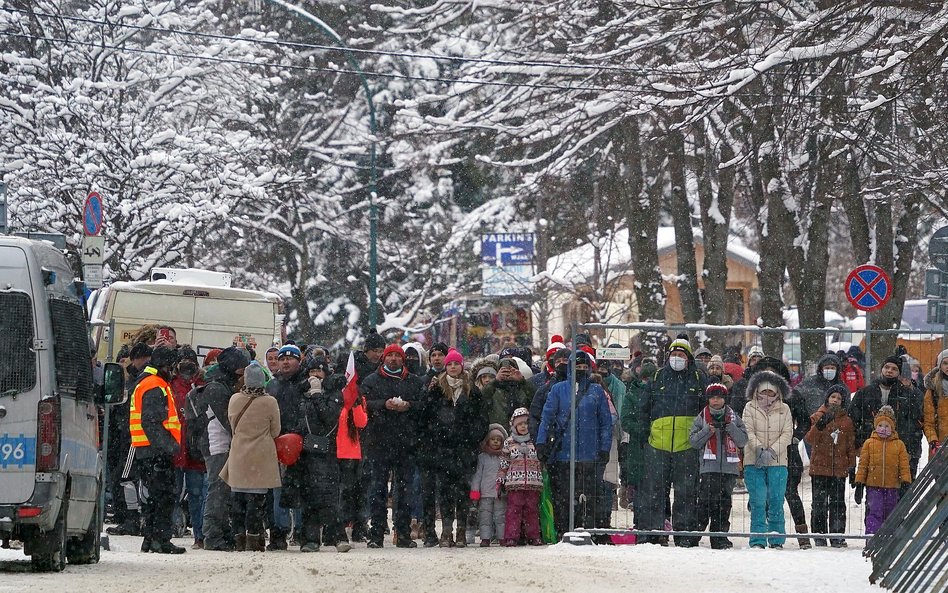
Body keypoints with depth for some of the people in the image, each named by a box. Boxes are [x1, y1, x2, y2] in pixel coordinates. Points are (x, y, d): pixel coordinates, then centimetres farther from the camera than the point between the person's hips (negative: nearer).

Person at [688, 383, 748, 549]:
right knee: (706, 500, -12)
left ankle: (720, 537, 9)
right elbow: (693, 441, 2)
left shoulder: (734, 418, 12)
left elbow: (742, 441, 6)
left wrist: (731, 428, -9)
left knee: (724, 503, 5)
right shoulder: (702, 418, 8)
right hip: (708, 467, -2)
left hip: (729, 467, 2)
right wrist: (707, 431, -12)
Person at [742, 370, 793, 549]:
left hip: (777, 462, 1)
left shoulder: (784, 410, 9)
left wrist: (772, 450, -14)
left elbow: (787, 433, 1)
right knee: (758, 502, -4)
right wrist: (759, 449, -19)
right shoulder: (750, 408, 7)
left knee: (776, 502, 1)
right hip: (754, 462, -1)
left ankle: (777, 540, 8)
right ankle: (758, 540, -1)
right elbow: (748, 431, -3)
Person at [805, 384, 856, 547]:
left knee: (838, 503, 2)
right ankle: (819, 535, 6)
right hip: (820, 468, -1)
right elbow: (810, 439, -8)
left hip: (839, 468, 2)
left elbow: (851, 445, 13)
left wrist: (852, 466, 7)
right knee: (819, 503, 0)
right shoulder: (818, 417, 3)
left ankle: (837, 536, 6)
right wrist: (819, 426, -25)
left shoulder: (846, 421, 10)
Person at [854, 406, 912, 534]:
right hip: (873, 486, -2)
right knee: (874, 513, -10)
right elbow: (863, 465, 3)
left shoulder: (899, 445, 2)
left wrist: (906, 482, -5)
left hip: (892, 486, 2)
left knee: (890, 515, 11)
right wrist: (859, 484, 0)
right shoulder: (869, 443, 1)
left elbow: (904, 466, 4)